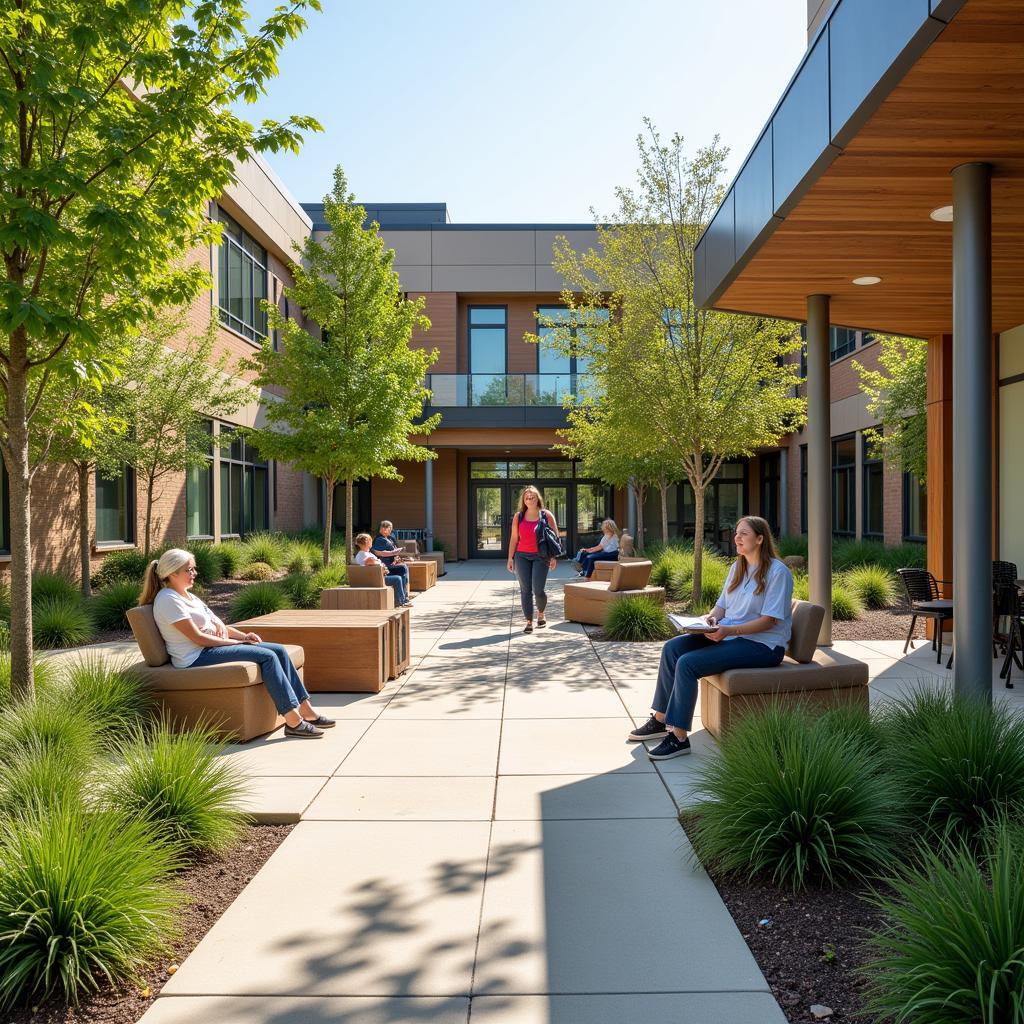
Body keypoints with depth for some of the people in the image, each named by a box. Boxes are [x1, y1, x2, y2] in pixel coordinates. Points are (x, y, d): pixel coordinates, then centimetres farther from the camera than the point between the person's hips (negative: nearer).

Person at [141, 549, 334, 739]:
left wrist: (243, 636, 2)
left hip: (211, 646, 10)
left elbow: (215, 624, 19)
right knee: (267, 656, -22)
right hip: (196, 657, -10)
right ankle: (293, 721, -22)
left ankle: (305, 710, -4)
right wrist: (234, 641, -12)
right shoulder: (168, 600, -12)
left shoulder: (187, 596, 19)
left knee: (279, 650, -4)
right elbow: (197, 638, -18)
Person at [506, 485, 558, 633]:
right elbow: (514, 538, 8)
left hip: (540, 556, -2)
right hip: (522, 556, 2)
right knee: (525, 589, -1)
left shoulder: (546, 515, 3)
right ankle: (529, 622, 7)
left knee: (538, 589, -9)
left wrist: (553, 556, -5)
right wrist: (510, 558, 3)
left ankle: (541, 614, 21)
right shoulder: (518, 517, 8)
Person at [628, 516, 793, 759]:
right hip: (729, 634, 8)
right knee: (672, 648, -10)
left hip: (762, 645, -8)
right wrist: (710, 617, -7)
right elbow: (722, 605, 17)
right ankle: (661, 720, -3)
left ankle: (678, 737, -18)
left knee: (688, 663, -25)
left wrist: (730, 630, -27)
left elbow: (769, 620, -18)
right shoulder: (738, 566, 14)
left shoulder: (778, 572, -12)